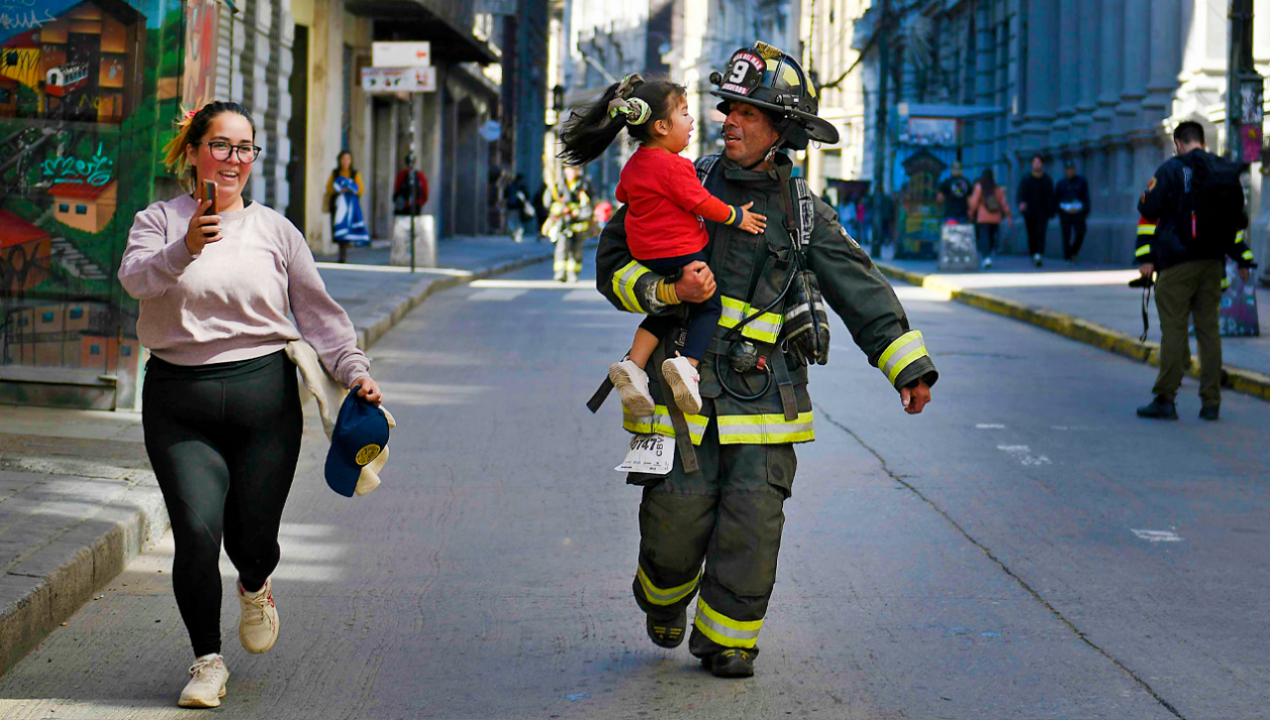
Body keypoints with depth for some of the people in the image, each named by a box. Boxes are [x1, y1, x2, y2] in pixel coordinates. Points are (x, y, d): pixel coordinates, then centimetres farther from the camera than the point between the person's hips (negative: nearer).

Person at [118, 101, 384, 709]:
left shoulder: (275, 230, 10)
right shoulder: (158, 221, 5)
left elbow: (317, 311, 10)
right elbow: (135, 277, -15)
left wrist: (355, 370, -3)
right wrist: (185, 250, -34)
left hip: (264, 394, 1)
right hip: (179, 400, -1)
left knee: (252, 537, 2)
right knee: (196, 531, -14)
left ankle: (255, 588, 40)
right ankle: (207, 659, 6)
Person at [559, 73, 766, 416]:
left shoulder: (634, 165, 8)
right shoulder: (673, 166, -19)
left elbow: (623, 194, 26)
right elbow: (702, 203, -16)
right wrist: (736, 216, -1)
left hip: (646, 256, 8)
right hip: (681, 253, -8)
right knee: (708, 306, 6)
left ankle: (633, 364, 6)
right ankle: (687, 363, -14)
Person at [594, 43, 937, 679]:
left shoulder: (805, 214, 5)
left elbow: (862, 290, 4)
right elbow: (614, 262, 4)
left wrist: (908, 365, -5)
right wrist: (668, 292, -15)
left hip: (763, 393, 1)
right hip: (683, 384, -1)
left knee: (752, 519, -5)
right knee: (679, 514, -3)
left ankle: (727, 638, 12)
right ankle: (663, 603, 29)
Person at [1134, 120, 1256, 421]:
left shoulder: (1172, 170, -5)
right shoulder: (1227, 173, 11)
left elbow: (1148, 212, -8)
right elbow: (1238, 218, 19)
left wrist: (1145, 256, -7)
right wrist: (1243, 258, 26)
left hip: (1177, 262, -5)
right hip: (1213, 264, 5)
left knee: (1173, 329, -4)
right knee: (1209, 329, 8)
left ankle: (1166, 399, -6)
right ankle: (1211, 403, 8)